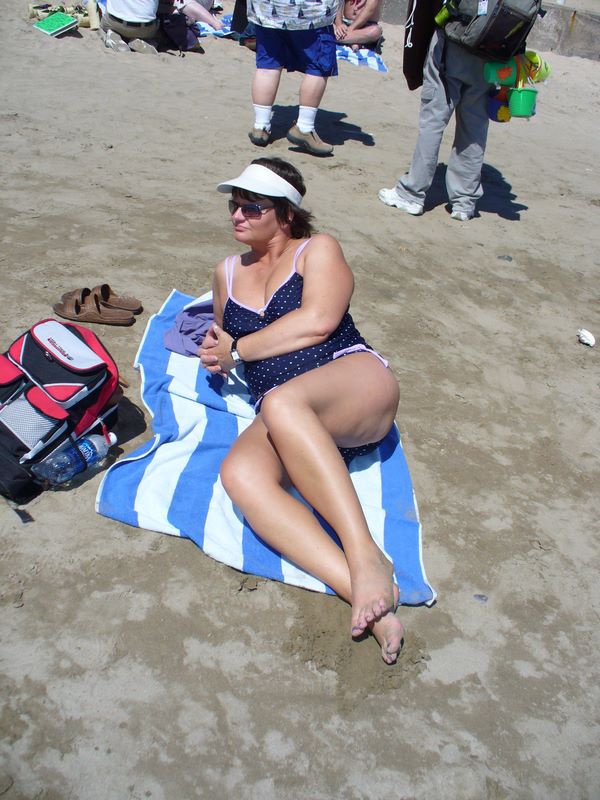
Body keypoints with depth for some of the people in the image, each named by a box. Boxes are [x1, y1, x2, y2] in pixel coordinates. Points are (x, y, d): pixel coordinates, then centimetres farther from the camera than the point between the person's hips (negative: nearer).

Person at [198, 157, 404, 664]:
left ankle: (367, 556, -41)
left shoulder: (318, 250, 11)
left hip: (356, 382, -3)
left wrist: (238, 349, 0)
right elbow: (222, 344, 34)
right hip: (292, 428, 4)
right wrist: (218, 357, 9)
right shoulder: (228, 272, 27)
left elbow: (318, 320, -7)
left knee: (281, 402, -39)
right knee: (239, 473, -32)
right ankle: (366, 595, -42)